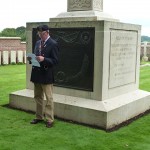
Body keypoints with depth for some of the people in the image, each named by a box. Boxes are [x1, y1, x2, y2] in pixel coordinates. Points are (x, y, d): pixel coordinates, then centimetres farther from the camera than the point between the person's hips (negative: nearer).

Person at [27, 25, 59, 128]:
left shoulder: (53, 44, -10)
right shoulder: (38, 43, 12)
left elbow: (55, 61, -14)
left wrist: (43, 59, -27)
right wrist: (31, 58, -3)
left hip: (46, 75, -7)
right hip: (37, 74, 7)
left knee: (49, 98, 1)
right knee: (38, 97, 15)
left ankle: (49, 120, 9)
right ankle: (39, 117, 28)